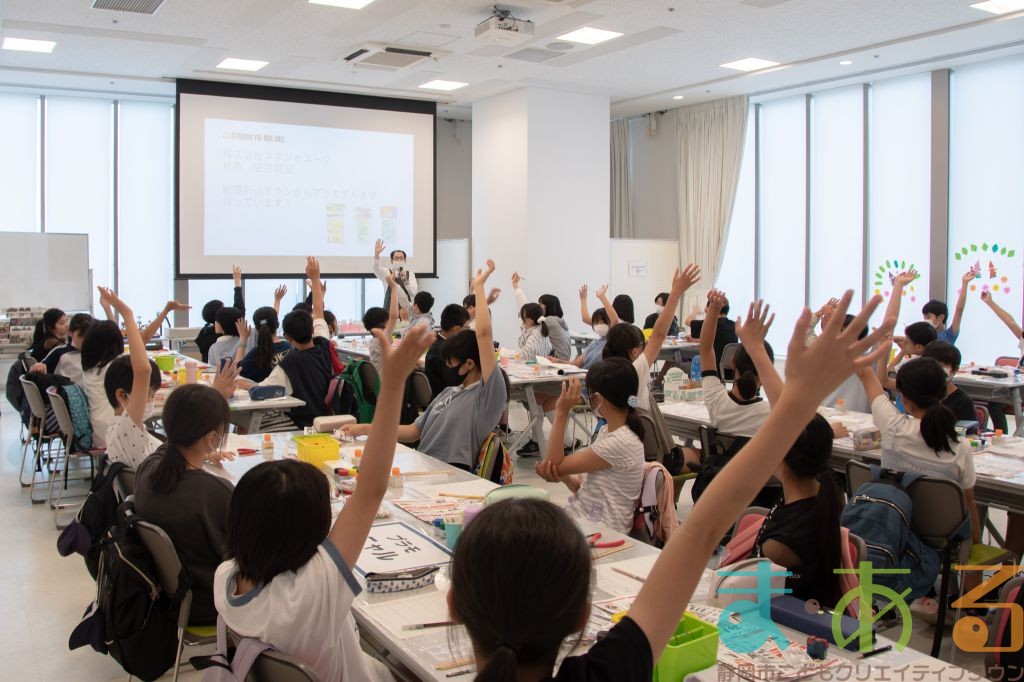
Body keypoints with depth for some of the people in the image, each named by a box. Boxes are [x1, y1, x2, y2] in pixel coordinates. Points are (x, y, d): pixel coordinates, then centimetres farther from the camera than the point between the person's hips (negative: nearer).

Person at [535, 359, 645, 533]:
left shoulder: (621, 443, -20)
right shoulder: (607, 430, 10)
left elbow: (557, 465, -15)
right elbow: (585, 486, 9)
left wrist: (562, 411, -17)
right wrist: (564, 478, -12)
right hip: (580, 518, 8)